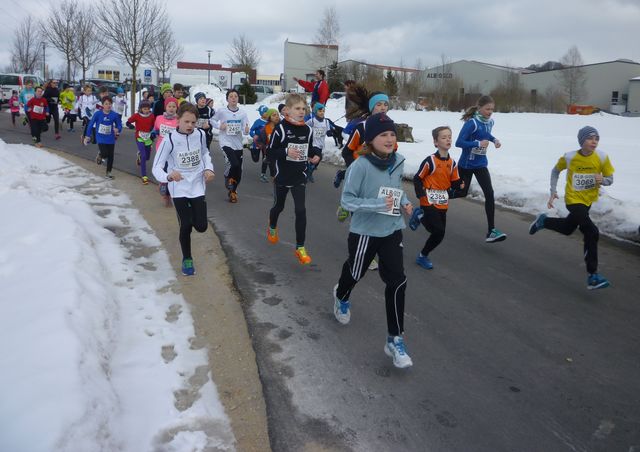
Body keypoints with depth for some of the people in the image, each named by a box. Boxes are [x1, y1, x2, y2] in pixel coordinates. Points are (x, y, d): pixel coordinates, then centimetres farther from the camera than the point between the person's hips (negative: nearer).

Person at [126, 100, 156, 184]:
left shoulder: (152, 116, -2)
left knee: (147, 157, 14)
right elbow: (128, 122, -1)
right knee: (143, 156, -17)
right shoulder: (136, 116, -8)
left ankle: (139, 157, 54)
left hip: (148, 138, 4)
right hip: (139, 138, -4)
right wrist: (131, 125, -23)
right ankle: (144, 176, -13)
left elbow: (154, 125, 11)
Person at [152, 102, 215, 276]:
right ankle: (187, 259, 20)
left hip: (197, 186, 3)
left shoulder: (200, 135, -7)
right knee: (186, 226, -5)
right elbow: (157, 167, -16)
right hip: (179, 188, -3)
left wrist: (209, 168, -2)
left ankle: (190, 215, 37)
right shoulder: (170, 139, -17)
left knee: (201, 226, 0)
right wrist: (168, 176, -38)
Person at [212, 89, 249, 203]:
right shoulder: (221, 111, -7)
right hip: (226, 142, -4)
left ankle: (233, 191, 31)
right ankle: (228, 178, 6)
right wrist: (219, 126, -10)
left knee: (238, 171, 9)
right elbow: (212, 120, 8)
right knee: (234, 164, -26)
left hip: (238, 144, 4)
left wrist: (246, 130, -25)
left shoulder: (242, 113, -1)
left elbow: (245, 129, -3)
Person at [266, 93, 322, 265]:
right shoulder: (281, 129, -14)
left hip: (299, 177, 2)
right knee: (279, 206, 20)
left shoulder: (307, 130, -2)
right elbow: (270, 153, -14)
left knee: (301, 210, -8)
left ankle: (300, 248, 1)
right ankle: (272, 228, 53)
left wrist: (316, 155, -9)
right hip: (282, 176, -2)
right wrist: (286, 152, -29)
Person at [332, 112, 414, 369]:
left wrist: (405, 202, -4)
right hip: (365, 232, -4)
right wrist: (377, 205, -29)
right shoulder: (361, 166, -21)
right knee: (355, 272, 19)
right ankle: (341, 297, 58)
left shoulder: (398, 162, -3)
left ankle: (395, 340, 9)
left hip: (392, 231, 4)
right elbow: (347, 200, -18)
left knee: (397, 282, -4)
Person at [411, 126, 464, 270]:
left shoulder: (452, 163, 7)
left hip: (443, 204, 7)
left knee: (439, 234, 8)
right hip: (429, 203, -6)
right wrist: (421, 195, -17)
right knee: (439, 232, -13)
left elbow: (454, 182, 10)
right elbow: (417, 179, -9)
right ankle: (421, 216, 12)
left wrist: (460, 183, -12)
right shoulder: (430, 161, -13)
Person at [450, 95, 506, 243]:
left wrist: (494, 139, 2)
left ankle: (491, 231, -7)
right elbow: (459, 142, -25)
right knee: (461, 192, 10)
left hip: (481, 164, 5)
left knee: (489, 193, -8)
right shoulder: (472, 123, -21)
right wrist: (478, 143, -31)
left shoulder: (489, 122, 0)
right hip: (466, 164, -5)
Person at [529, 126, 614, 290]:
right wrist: (553, 192, -2)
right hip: (573, 200, -5)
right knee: (592, 233, -19)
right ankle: (592, 276, -11)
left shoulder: (602, 157, -13)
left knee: (567, 229, 24)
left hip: (588, 200, 5)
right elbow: (555, 171, 2)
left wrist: (602, 180, -26)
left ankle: (543, 221, 53)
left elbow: (610, 179, -3)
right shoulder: (569, 158, -17)